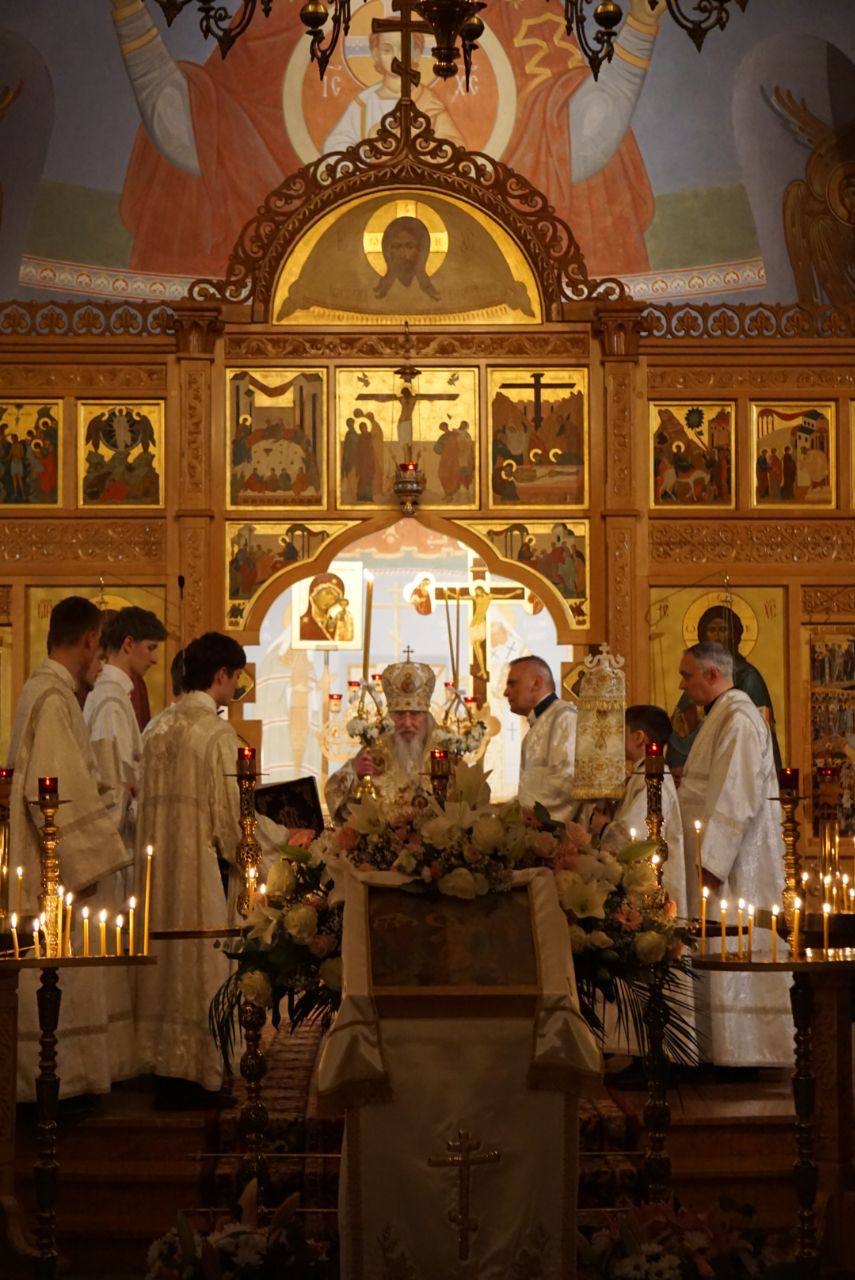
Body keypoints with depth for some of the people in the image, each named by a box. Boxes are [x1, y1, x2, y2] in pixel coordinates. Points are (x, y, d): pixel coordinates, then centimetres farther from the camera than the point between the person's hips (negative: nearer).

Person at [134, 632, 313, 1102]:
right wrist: (287, 836, -1)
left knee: (166, 959, 12)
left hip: (160, 867, 7)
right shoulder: (218, 734, -15)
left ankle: (165, 1065, 18)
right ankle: (198, 1075, 5)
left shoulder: (158, 730, 8)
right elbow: (234, 815, -16)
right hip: (203, 869, -7)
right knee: (202, 963, 0)